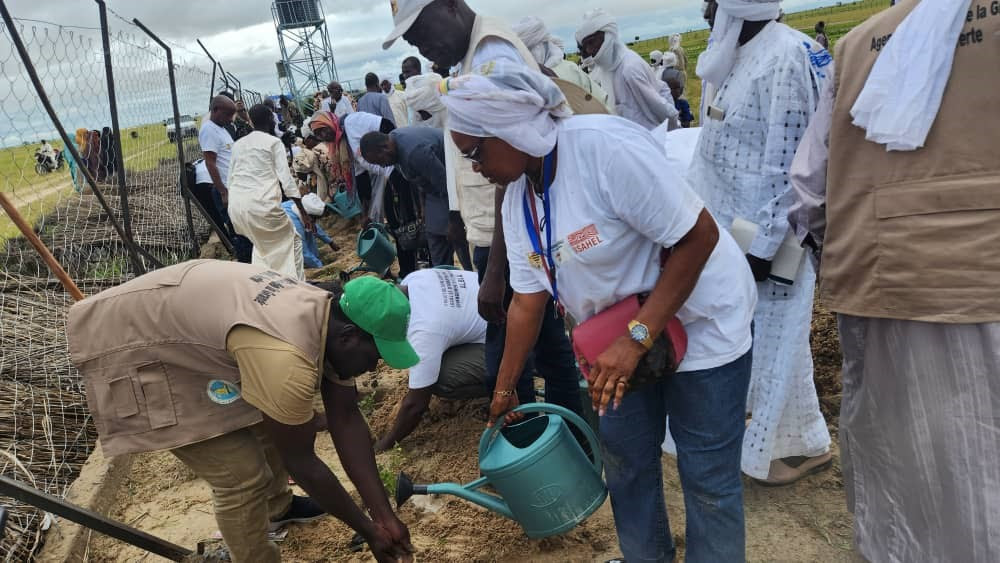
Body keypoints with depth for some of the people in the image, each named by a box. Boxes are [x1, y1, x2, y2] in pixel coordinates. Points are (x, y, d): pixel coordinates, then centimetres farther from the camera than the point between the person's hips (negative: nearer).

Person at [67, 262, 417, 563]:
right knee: (242, 476, -8)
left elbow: (346, 419, -4)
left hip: (183, 315, 9)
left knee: (271, 421, 16)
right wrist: (369, 529, -10)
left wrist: (383, 513, -5)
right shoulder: (286, 358, -36)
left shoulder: (331, 319, -8)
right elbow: (300, 461, -23)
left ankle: (277, 507, 40)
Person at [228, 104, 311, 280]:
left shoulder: (238, 144, 17)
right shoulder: (274, 142, 1)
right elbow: (286, 179, -6)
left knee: (261, 242, 29)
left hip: (235, 206, 6)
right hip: (261, 203, -6)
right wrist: (303, 213, -6)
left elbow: (230, 179, 19)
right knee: (292, 240, 13)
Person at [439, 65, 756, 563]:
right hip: (621, 334, 7)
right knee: (624, 461, 16)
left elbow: (698, 236, -26)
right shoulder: (517, 199, -3)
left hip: (701, 321, -7)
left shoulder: (606, 148, -28)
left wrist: (637, 338, -27)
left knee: (707, 475, 4)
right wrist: (505, 388, 10)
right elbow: (527, 299, 4)